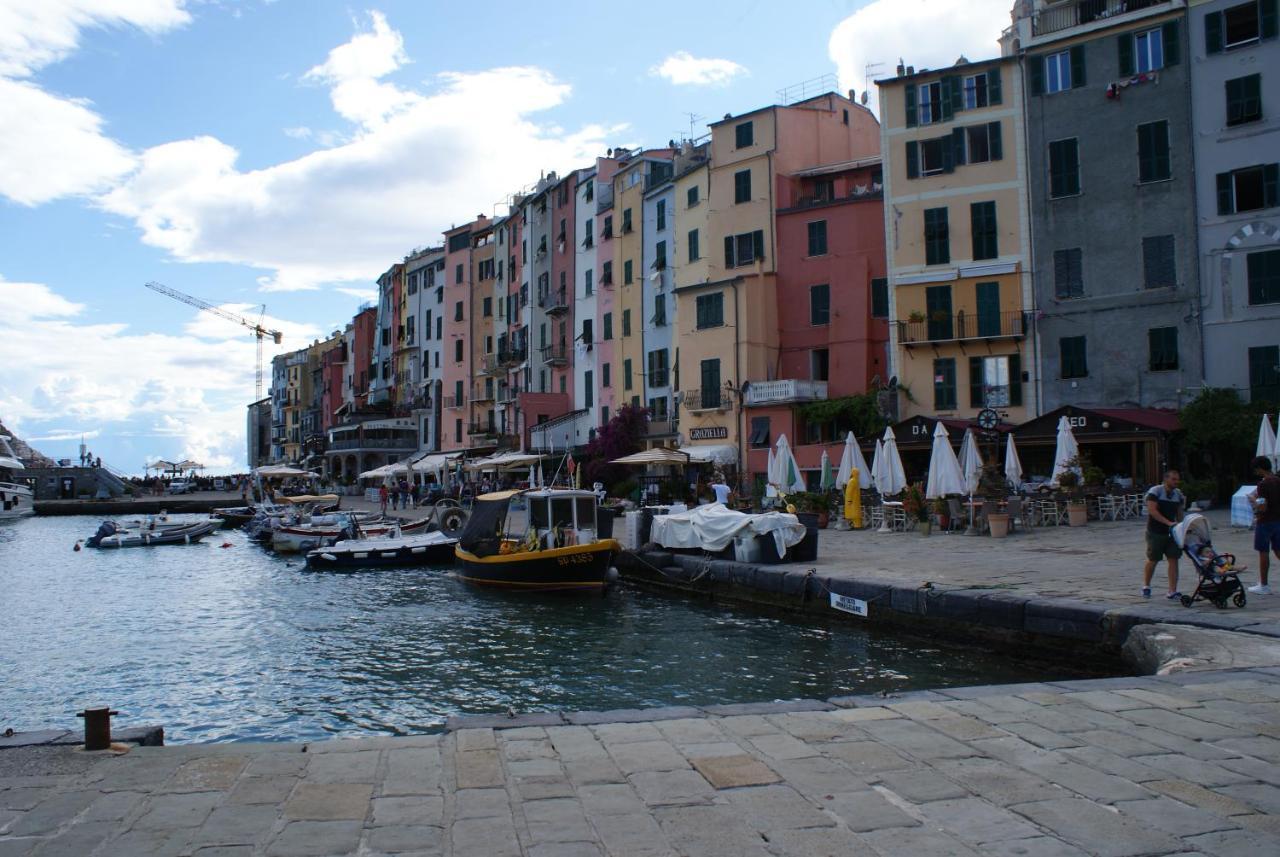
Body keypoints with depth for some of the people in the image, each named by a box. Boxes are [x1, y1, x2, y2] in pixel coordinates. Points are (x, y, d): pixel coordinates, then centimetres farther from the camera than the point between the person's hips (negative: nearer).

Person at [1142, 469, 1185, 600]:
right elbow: (1152, 510, -21)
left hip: (1171, 532, 5)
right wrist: (1168, 522, -27)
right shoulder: (1155, 491, -11)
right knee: (1152, 560, 4)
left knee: (1173, 560, -4)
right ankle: (1146, 586, 25)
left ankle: (1172, 591, -2)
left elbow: (1179, 514, 15)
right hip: (1155, 533, -5)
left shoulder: (1179, 495, 7)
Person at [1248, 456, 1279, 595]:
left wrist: (1253, 500, -5)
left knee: (1263, 553, 1)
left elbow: (1262, 507, -23)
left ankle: (1264, 585, 7)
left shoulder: (1263, 484, -18)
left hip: (1265, 522, -7)